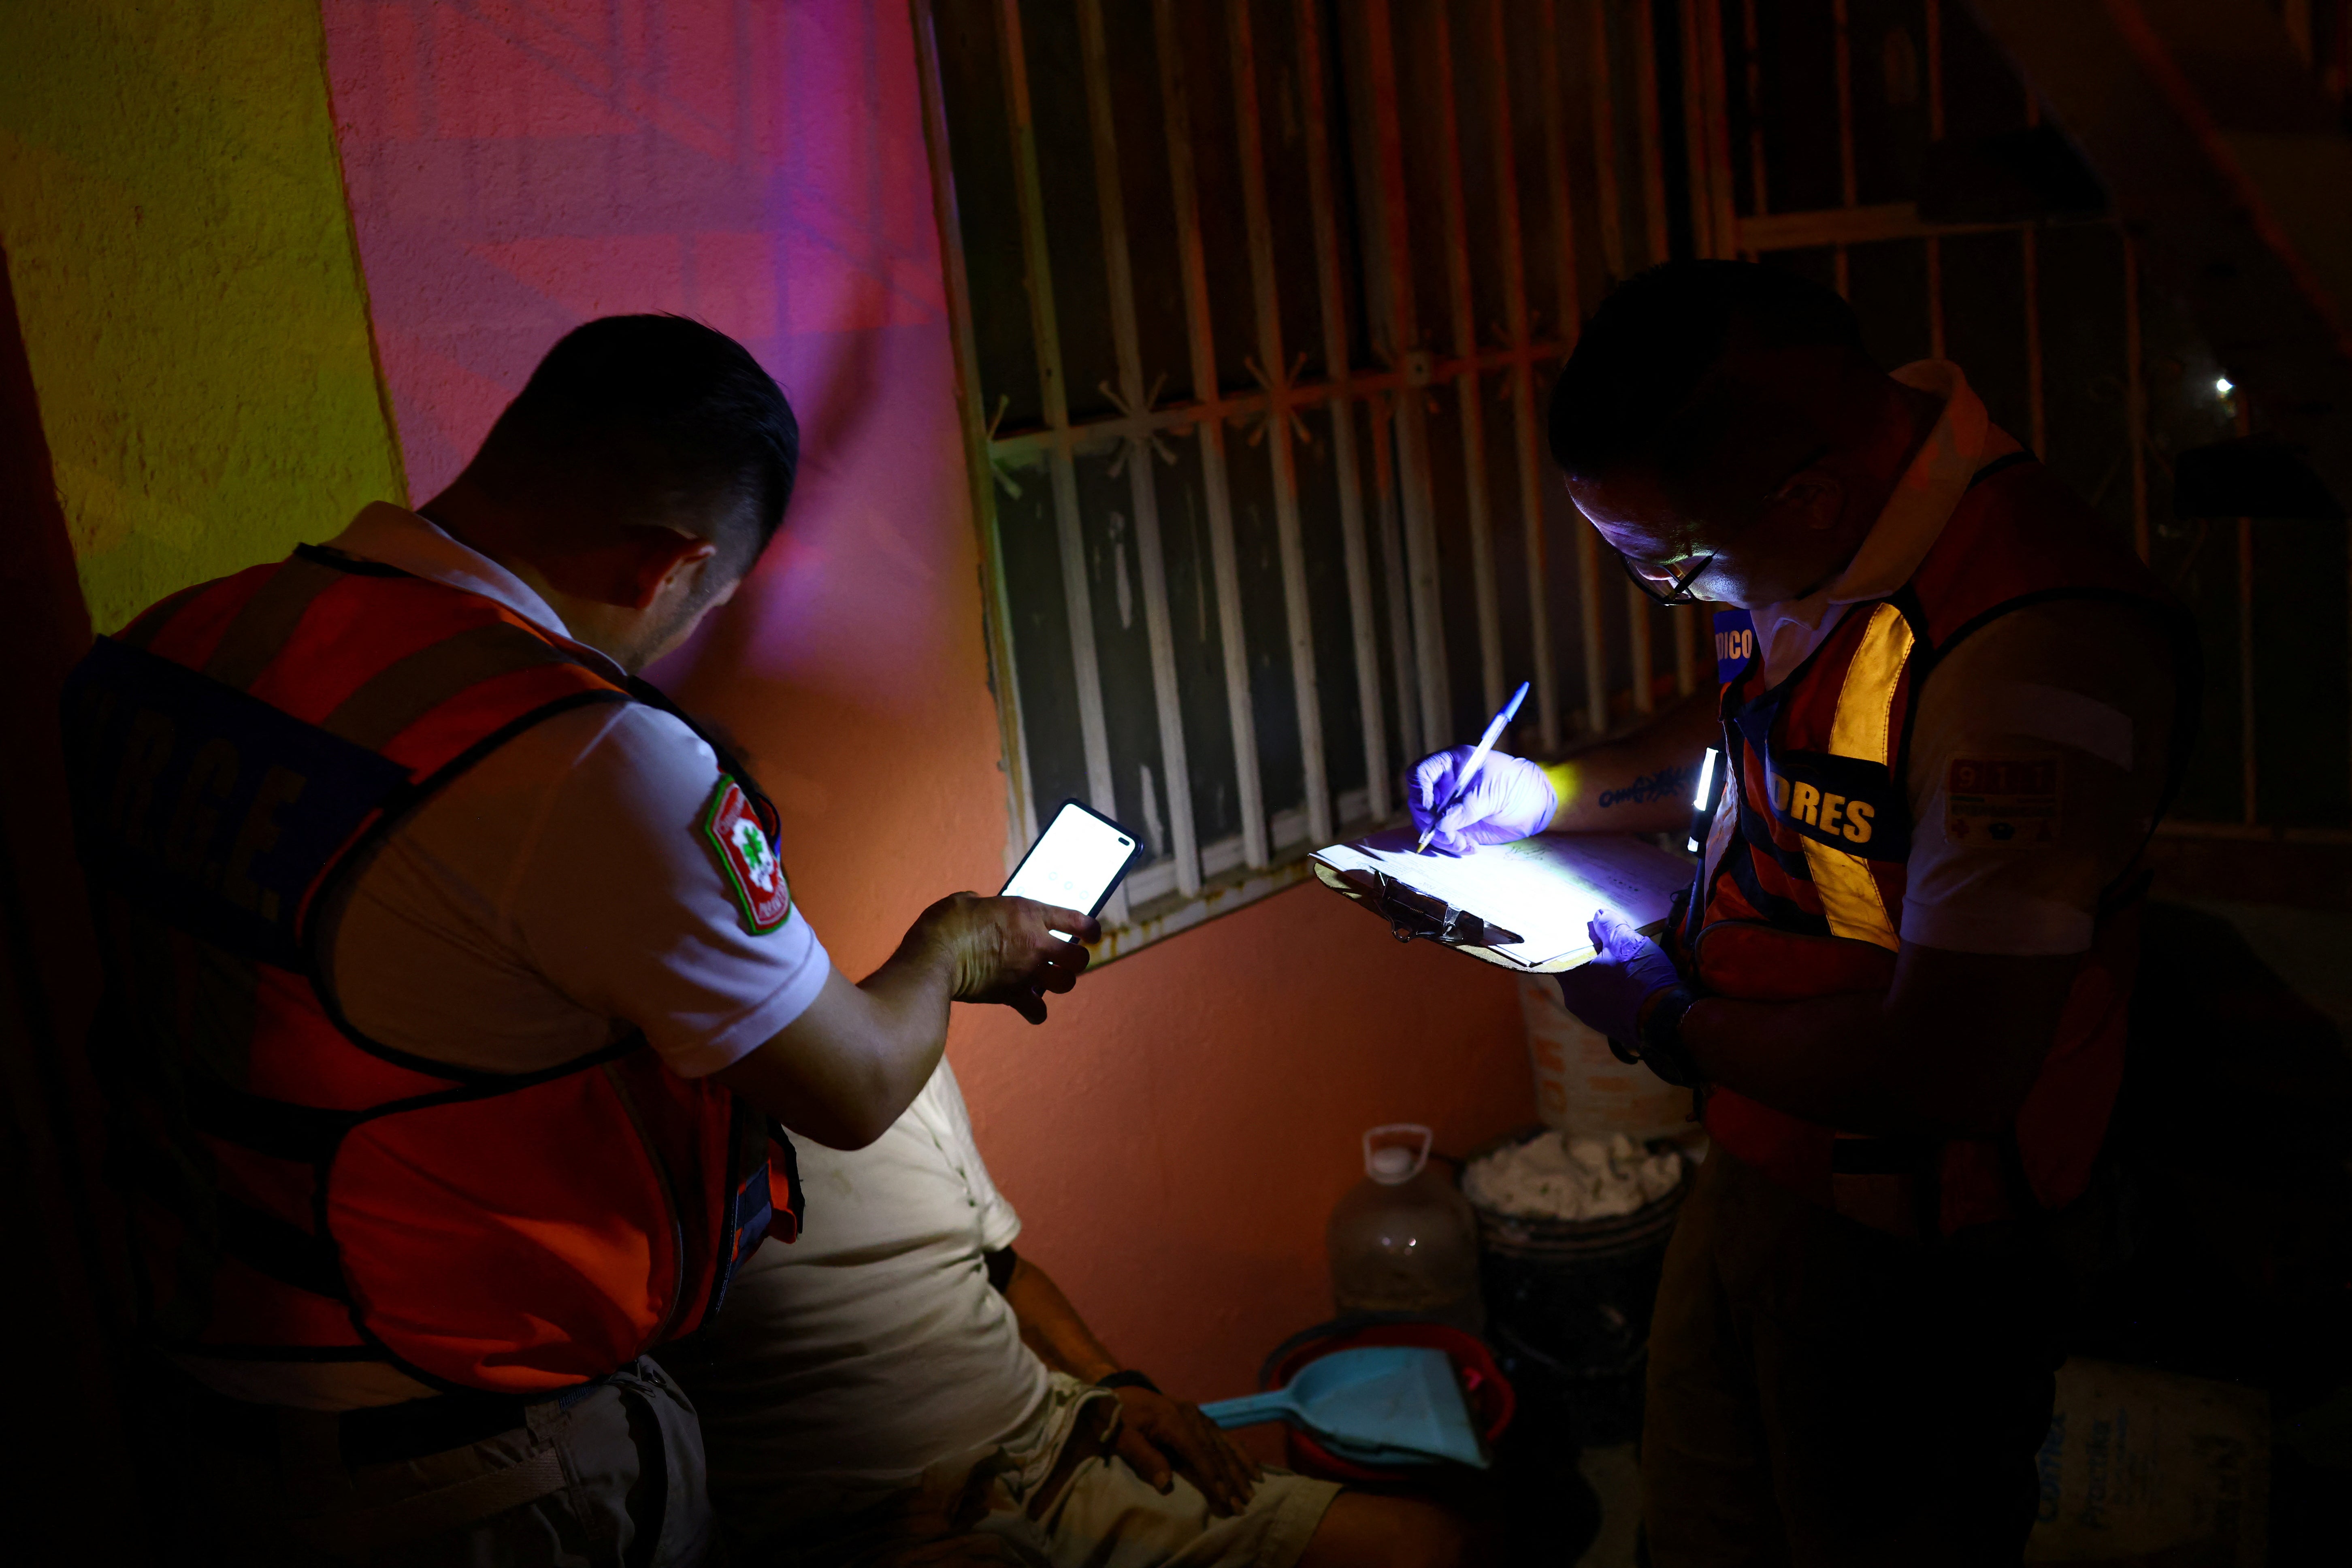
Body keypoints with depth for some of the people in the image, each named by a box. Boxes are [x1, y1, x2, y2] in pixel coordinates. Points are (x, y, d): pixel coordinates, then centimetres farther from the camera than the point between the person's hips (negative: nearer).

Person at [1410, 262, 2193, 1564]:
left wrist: (1674, 1028, -16)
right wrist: (1551, 793, 6)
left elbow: (1949, 1071, -32)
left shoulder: (2030, 647, -33)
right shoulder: (1809, 543, -5)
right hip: (1752, 1165, 8)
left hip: (1906, 1257, -8)